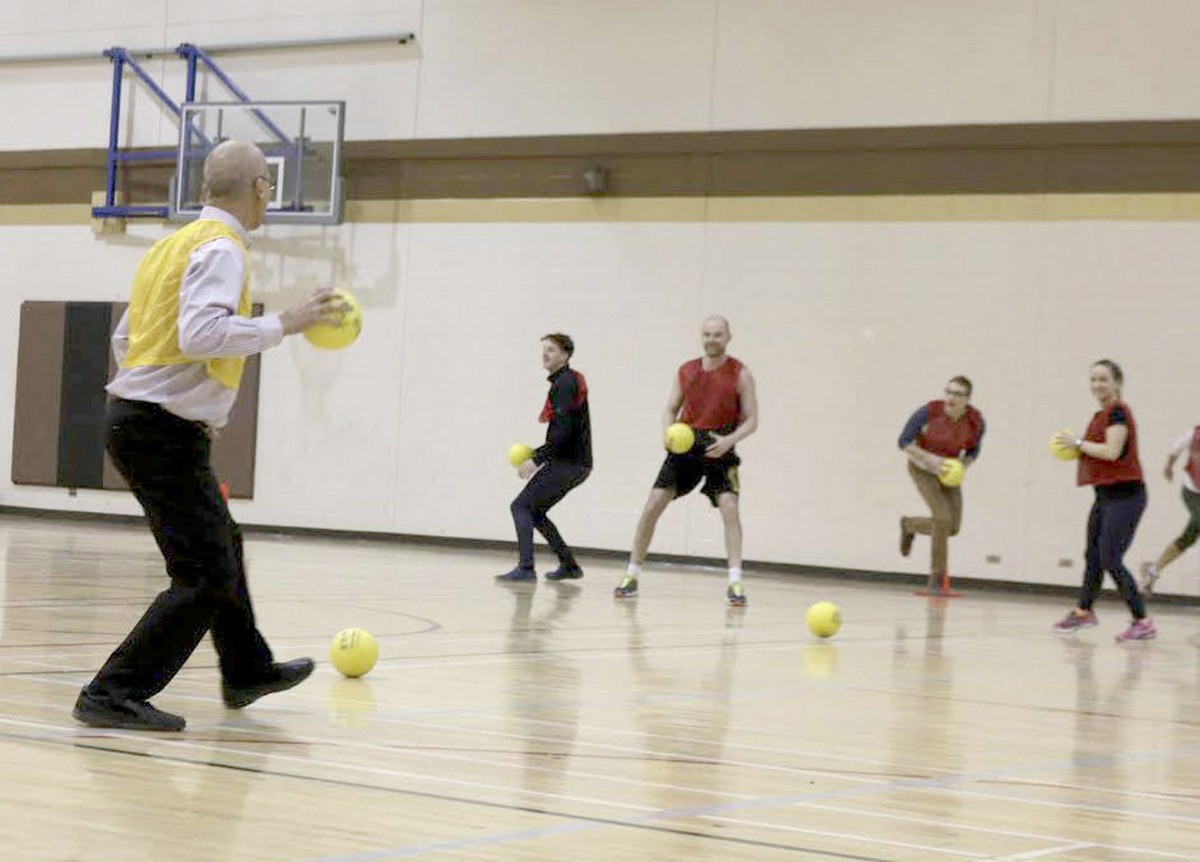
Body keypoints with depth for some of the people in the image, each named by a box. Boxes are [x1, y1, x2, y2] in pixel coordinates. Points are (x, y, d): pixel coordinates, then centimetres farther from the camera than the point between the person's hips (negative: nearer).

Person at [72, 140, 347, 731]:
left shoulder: (177, 243, 15)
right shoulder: (221, 248, -13)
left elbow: (124, 338, 19)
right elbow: (201, 334, -29)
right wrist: (284, 324, -21)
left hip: (133, 415, 10)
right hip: (167, 432, -10)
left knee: (222, 546, 25)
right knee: (205, 576, -9)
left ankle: (248, 671, 39)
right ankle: (113, 696, -12)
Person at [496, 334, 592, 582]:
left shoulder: (564, 383, -12)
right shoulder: (569, 381, 18)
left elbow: (563, 430, -21)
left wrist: (536, 459, -19)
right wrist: (538, 453, 15)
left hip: (567, 463, -10)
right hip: (576, 463, 10)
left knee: (522, 506, -10)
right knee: (535, 511, 16)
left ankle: (525, 568, -18)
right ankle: (569, 565, 17)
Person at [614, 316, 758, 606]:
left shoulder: (740, 374, -2)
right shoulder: (686, 371, 8)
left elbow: (751, 420, -2)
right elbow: (670, 410, 12)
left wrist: (729, 440, -20)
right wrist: (669, 433, -10)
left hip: (718, 449, -3)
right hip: (685, 444, 3)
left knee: (729, 507, -20)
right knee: (652, 506, -3)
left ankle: (735, 582, -19)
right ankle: (631, 576, 8)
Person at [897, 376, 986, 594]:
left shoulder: (976, 422, -17)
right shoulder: (929, 412, -27)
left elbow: (973, 450, 3)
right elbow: (904, 441, -16)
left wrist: (963, 467, -17)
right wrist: (929, 458, -27)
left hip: (948, 470, 5)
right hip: (923, 468, -5)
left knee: (952, 527, 2)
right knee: (943, 518, -21)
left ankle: (909, 525, 33)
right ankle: (937, 576, -6)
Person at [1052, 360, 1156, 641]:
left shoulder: (1117, 411, -13)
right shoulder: (1102, 415, 15)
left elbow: (1112, 451, -23)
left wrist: (1078, 442, -13)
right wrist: (1075, 448, 5)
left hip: (1124, 495, -10)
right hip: (1106, 494, 10)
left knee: (1111, 560, -13)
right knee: (1093, 555, 19)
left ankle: (1142, 622, -9)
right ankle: (1084, 612, 35)